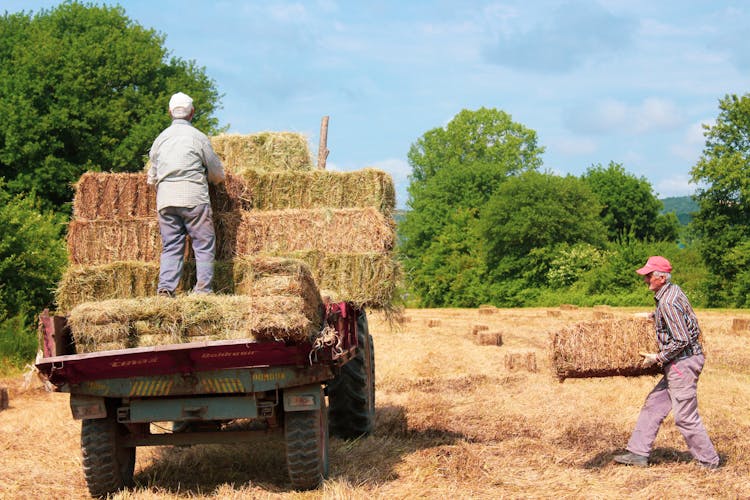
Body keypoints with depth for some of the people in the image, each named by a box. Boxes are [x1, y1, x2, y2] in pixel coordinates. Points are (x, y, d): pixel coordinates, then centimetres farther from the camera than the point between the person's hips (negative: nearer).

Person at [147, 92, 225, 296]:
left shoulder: (160, 139, 13)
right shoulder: (198, 137, 1)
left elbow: (151, 177, 19)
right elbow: (218, 174, 8)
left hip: (165, 199, 4)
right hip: (193, 197, -4)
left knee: (170, 246, 7)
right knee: (204, 245, 1)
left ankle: (166, 287, -7)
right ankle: (203, 289, -6)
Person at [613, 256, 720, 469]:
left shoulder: (668, 302, -22)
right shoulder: (674, 290, 9)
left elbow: (682, 340, -24)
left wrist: (658, 358, -14)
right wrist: (650, 316, 32)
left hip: (682, 362, -11)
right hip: (680, 363, 11)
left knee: (686, 417, -4)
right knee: (653, 405, 13)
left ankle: (709, 463, 5)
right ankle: (638, 453, 17)